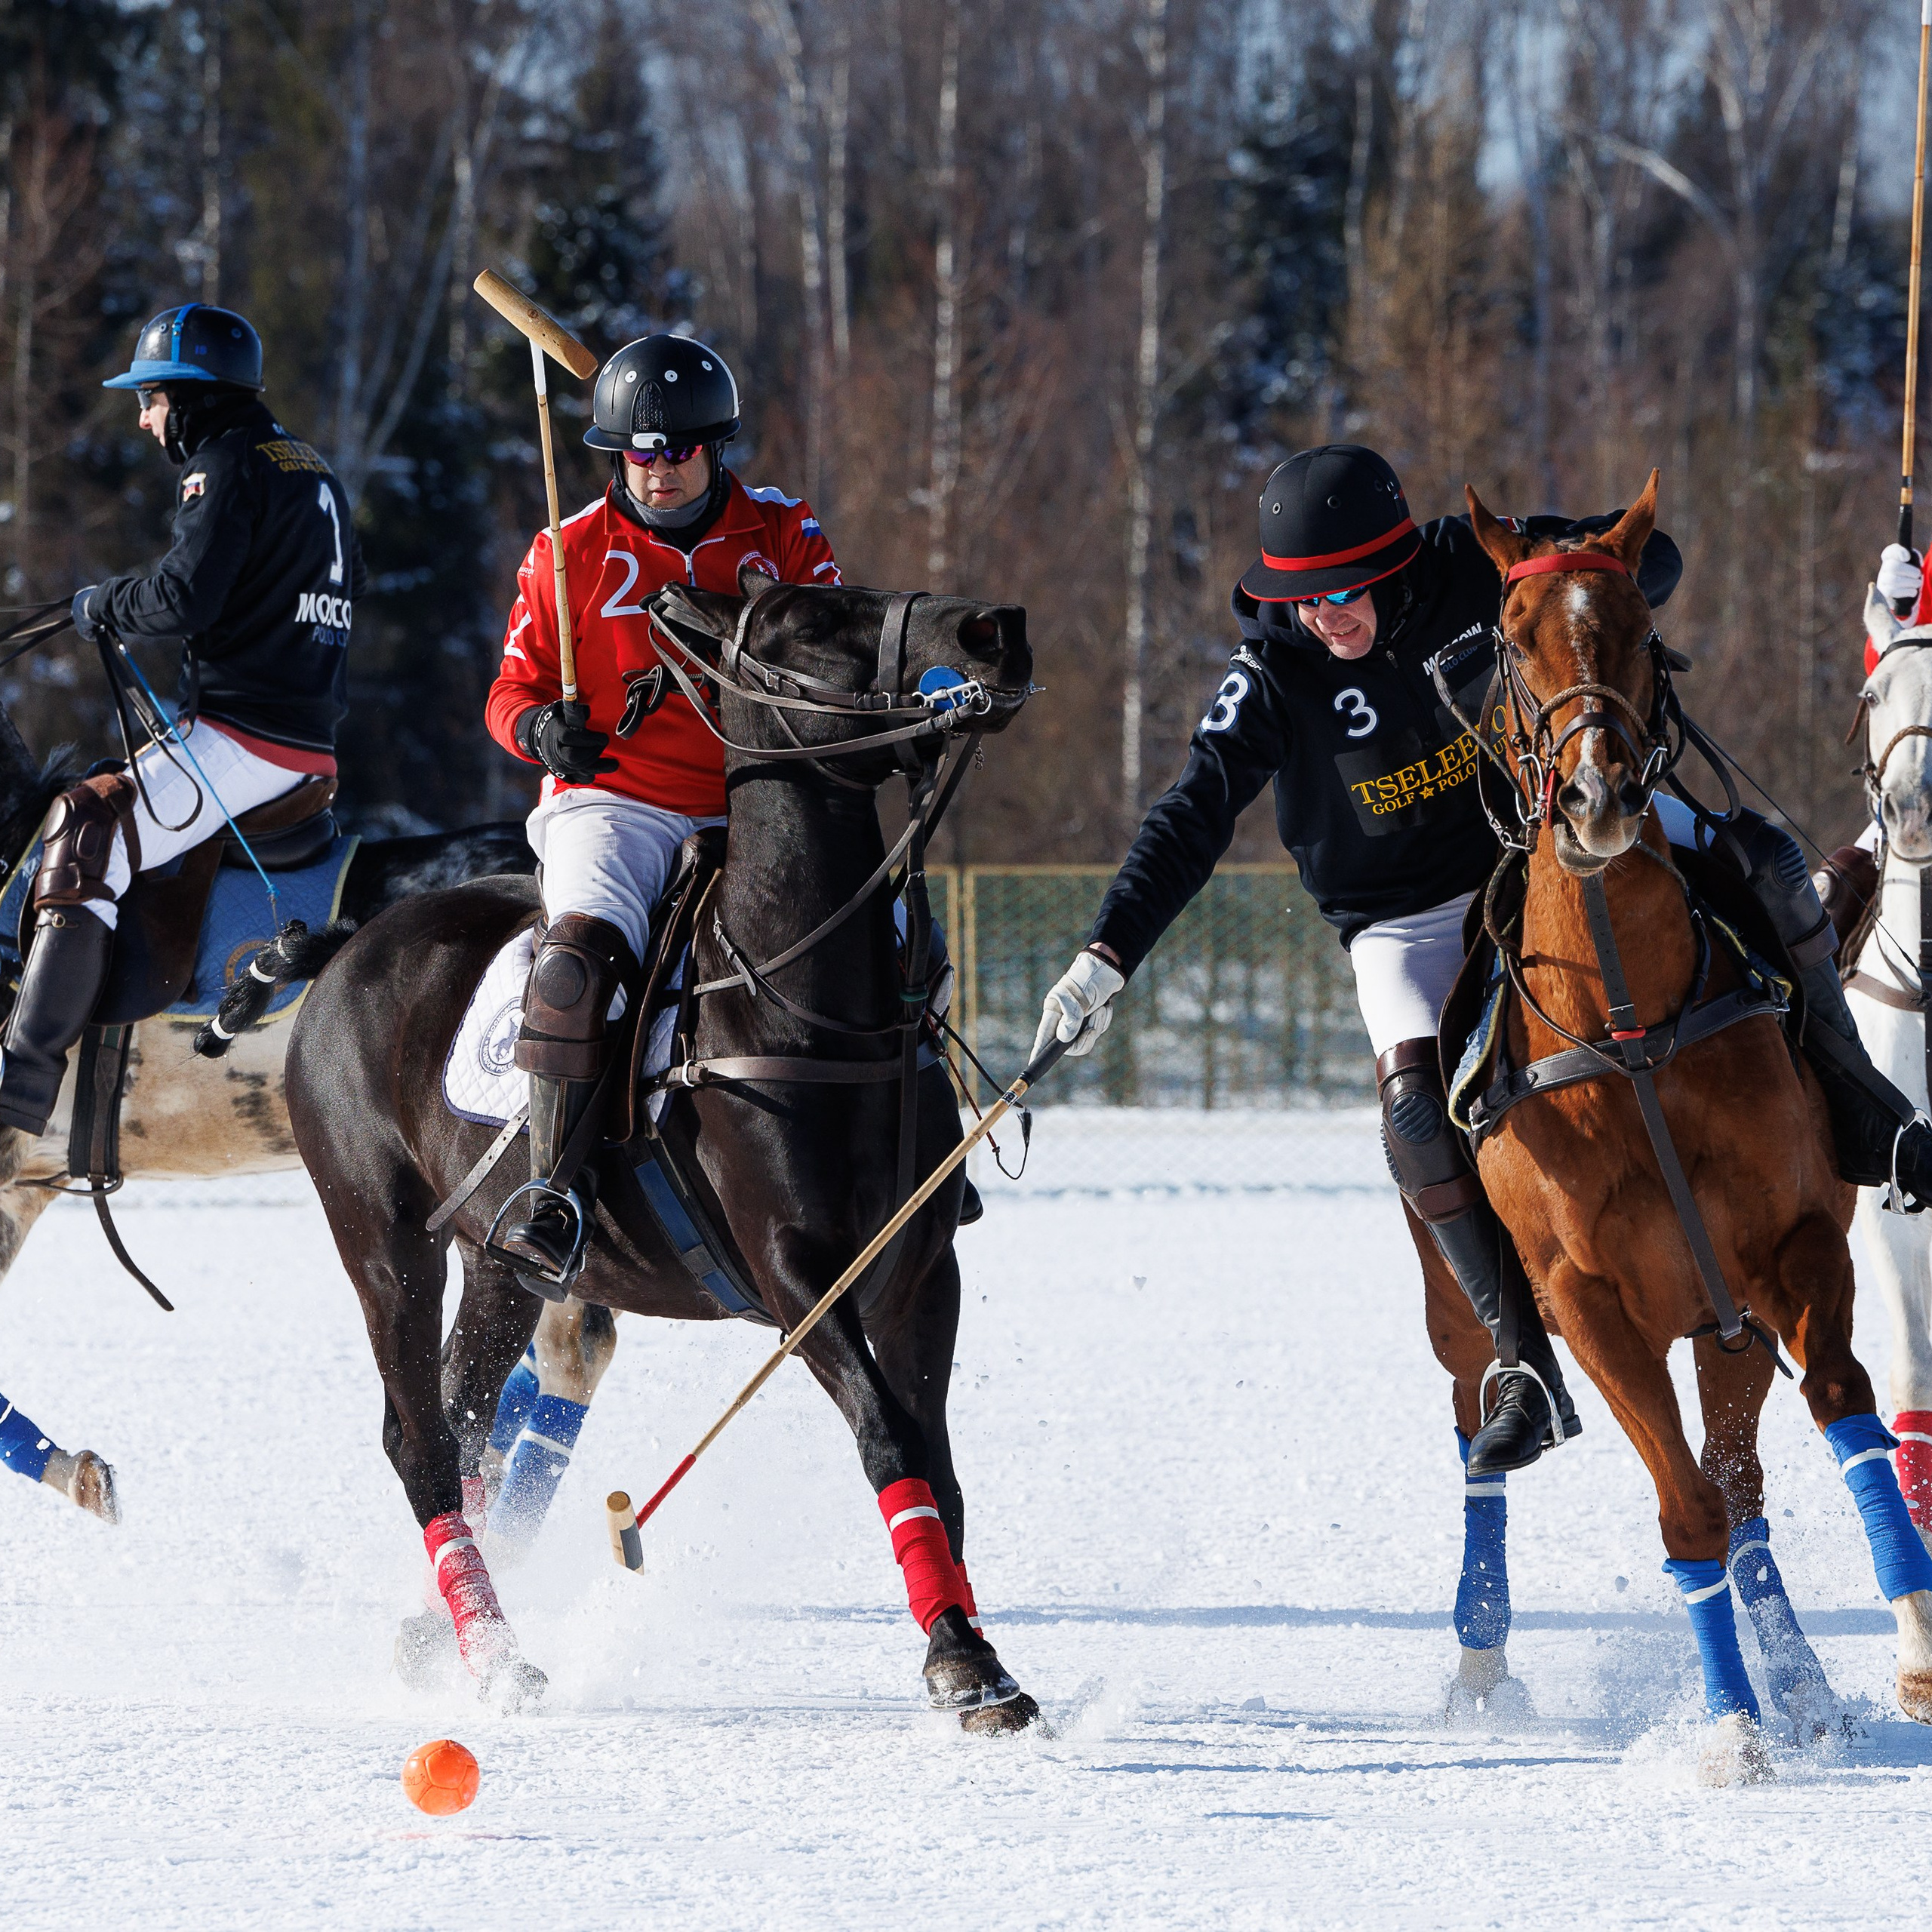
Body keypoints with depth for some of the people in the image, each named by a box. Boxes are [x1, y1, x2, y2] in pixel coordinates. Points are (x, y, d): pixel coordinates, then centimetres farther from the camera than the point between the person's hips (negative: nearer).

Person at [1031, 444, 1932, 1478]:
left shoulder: (1476, 568, -15)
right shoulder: (1276, 670, -17)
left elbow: (1648, 556, -13)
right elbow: (1194, 814, -20)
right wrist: (1108, 955, -31)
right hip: (1411, 917, -2)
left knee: (1758, 861, -19)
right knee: (1416, 1104, -28)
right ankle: (1526, 1368, -21)